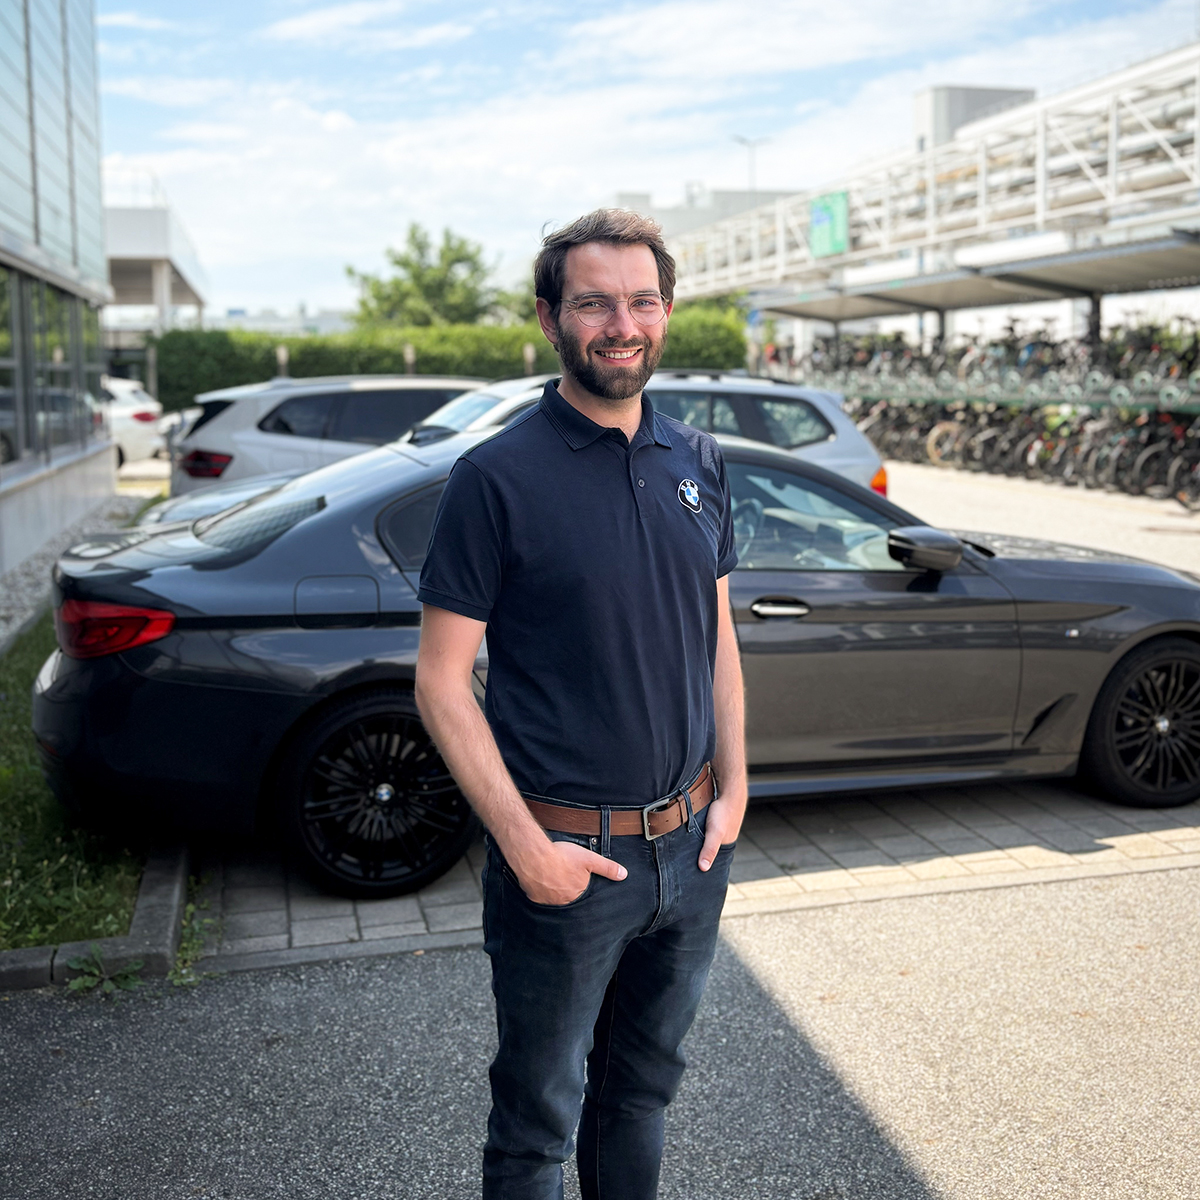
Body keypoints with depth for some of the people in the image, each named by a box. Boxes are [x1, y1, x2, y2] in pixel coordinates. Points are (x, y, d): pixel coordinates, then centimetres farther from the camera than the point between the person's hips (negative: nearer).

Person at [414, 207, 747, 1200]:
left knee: (643, 1087, 23)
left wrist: (733, 789, 5)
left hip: (691, 846, 5)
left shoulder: (697, 463, 5)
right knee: (538, 1117, 13)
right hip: (565, 854, -5)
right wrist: (525, 844, -17)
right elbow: (442, 681, -12)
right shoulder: (498, 477, -12)